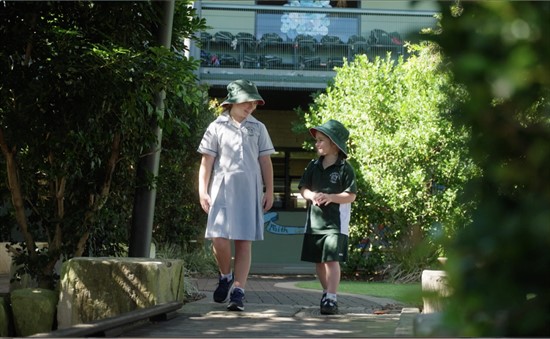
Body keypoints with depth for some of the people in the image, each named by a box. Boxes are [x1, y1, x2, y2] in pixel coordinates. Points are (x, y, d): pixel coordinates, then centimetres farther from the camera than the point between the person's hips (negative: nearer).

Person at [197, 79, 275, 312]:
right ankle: (225, 277, 16)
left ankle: (238, 292, -2)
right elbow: (207, 161, 6)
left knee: (244, 241, -3)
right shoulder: (217, 127, 7)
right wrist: (202, 191, -2)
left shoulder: (258, 128, 13)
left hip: (249, 191, 1)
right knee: (219, 238, -11)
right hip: (222, 189, -1)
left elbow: (265, 161, 13)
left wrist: (269, 191, 7)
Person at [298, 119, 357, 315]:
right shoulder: (313, 166, 10)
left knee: (332, 260, -12)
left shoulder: (344, 168, -6)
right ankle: (327, 293, 25)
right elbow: (303, 188, 9)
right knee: (318, 261, 10)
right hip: (314, 220, 6)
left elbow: (351, 195, -9)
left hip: (335, 222, -6)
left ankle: (331, 299, -13)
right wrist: (311, 195, -13)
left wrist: (331, 197, -22)